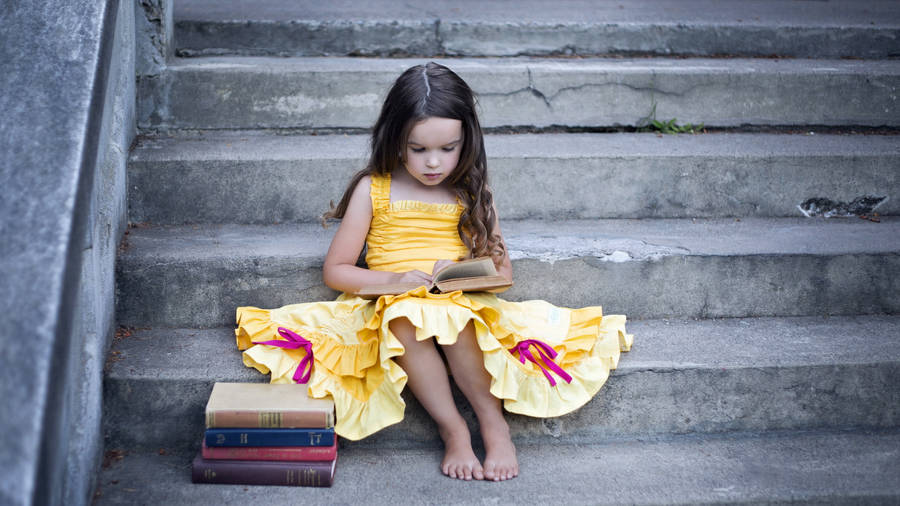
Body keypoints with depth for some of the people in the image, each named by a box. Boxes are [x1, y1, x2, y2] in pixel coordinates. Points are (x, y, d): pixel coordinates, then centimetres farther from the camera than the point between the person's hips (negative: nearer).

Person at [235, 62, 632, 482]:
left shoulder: (471, 192, 9)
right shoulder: (373, 190, 4)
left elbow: (502, 272, 11)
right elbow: (335, 270, 4)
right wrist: (395, 279, -13)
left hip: (461, 306, 1)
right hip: (394, 307, -1)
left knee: (452, 313, -35)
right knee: (404, 317, -37)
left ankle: (493, 422, -23)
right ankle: (452, 429, -28)